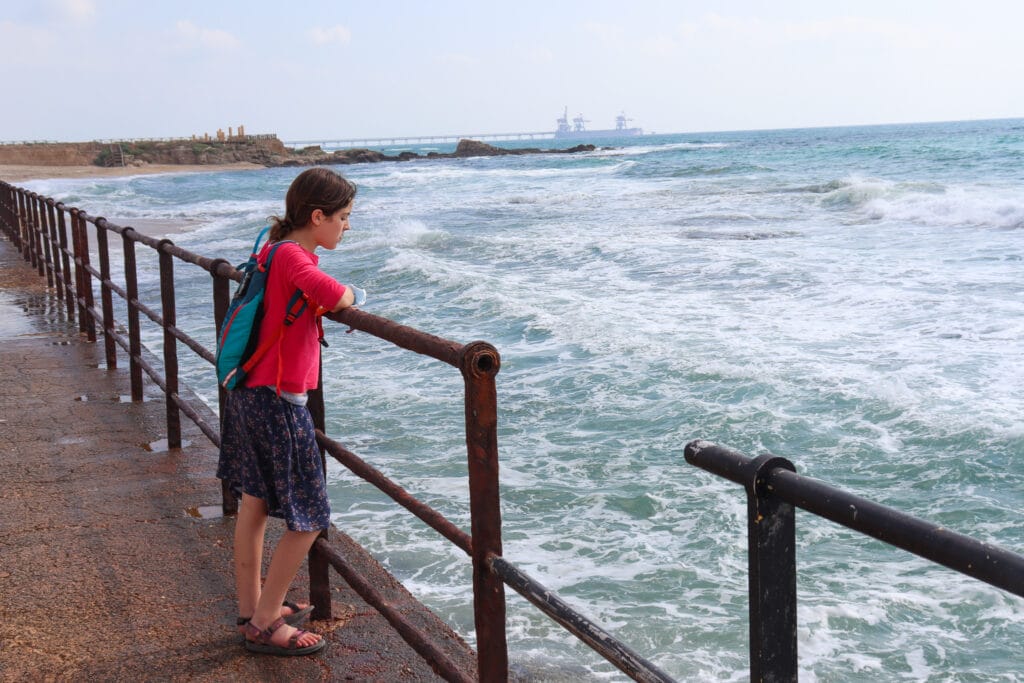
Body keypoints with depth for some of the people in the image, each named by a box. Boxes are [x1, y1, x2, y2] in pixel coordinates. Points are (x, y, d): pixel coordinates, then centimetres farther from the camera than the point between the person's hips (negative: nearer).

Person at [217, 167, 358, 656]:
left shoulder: (276, 249, 10)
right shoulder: (292, 256, -18)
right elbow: (331, 293, -36)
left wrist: (328, 302, 15)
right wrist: (348, 296, -12)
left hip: (250, 392, 10)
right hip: (277, 401, -10)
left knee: (254, 504, 19)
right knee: (308, 519, -1)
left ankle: (252, 609, 33)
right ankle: (264, 625, 8)